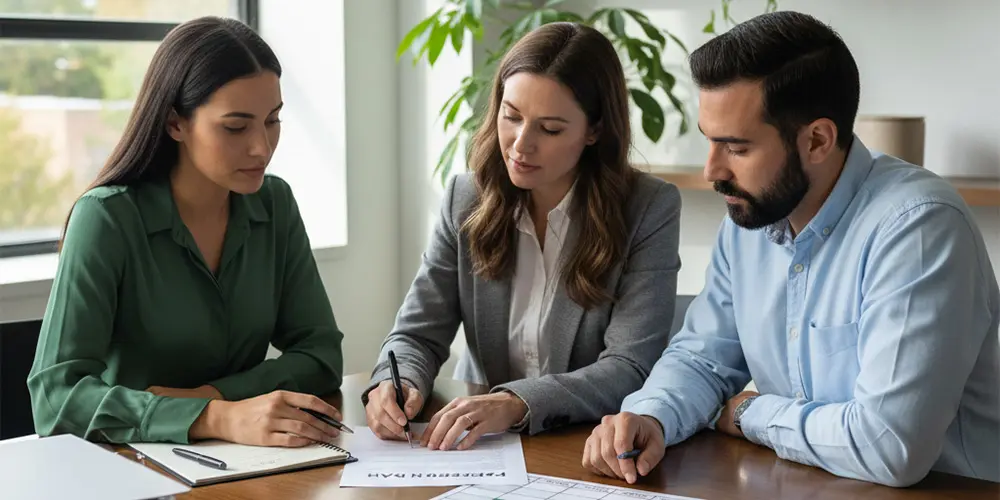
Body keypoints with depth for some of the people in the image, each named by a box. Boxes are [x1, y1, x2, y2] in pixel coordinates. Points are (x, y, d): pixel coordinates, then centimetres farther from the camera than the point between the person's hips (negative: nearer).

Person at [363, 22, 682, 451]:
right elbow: (418, 333, 2)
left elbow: (630, 368, -16)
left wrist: (516, 404, -31)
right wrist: (394, 383, -21)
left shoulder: (650, 210, -9)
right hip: (479, 447, 3)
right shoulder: (465, 198, 2)